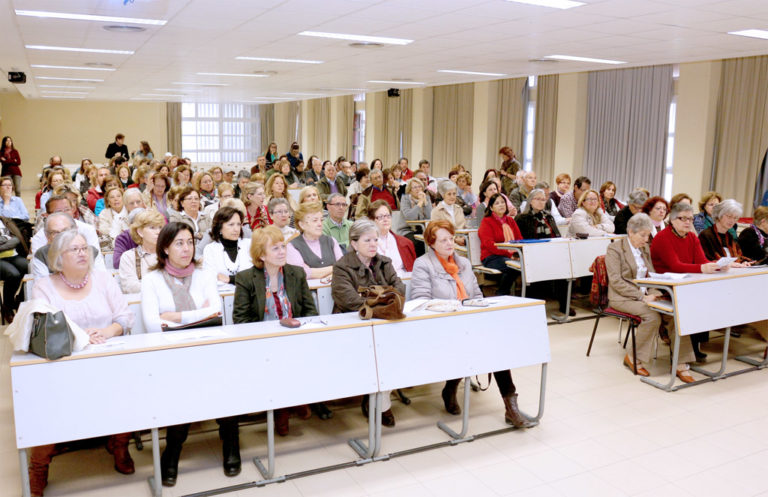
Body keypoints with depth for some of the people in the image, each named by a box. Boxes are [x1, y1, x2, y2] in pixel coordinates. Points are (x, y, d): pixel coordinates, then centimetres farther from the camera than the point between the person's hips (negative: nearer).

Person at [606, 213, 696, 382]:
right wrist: (642, 297, -21)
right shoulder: (614, 249, -6)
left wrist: (653, 293, -4)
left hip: (645, 295, 6)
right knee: (653, 316, -31)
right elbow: (616, 281, -14)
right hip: (623, 298, -6)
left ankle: (681, 364, -18)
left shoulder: (645, 249, 16)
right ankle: (633, 358, -11)